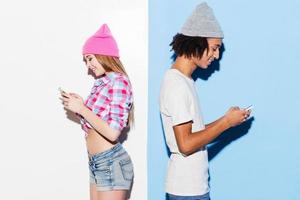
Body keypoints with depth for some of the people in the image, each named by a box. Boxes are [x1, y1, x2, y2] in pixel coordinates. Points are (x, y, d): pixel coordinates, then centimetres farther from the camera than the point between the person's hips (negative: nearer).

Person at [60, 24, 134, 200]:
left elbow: (112, 132, -22)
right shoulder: (102, 83, 10)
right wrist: (78, 105, 4)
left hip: (111, 163, -8)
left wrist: (82, 109, -15)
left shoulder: (118, 81, -14)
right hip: (96, 163, 8)